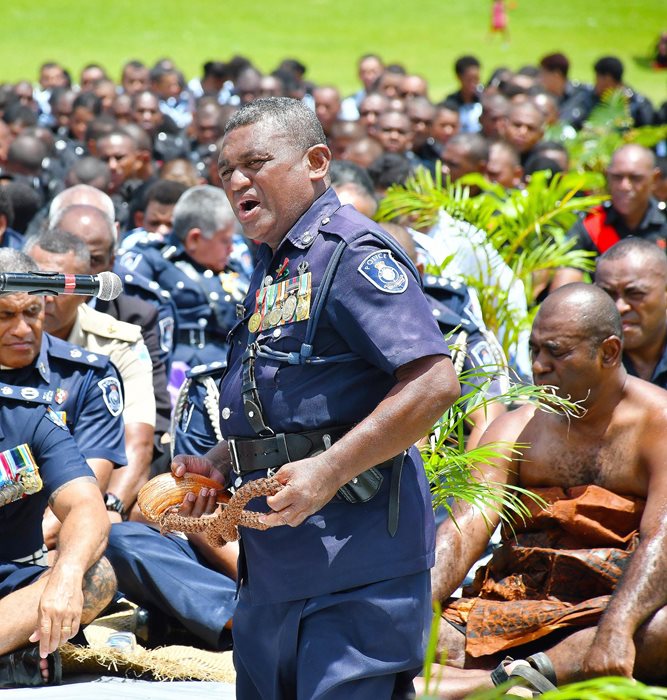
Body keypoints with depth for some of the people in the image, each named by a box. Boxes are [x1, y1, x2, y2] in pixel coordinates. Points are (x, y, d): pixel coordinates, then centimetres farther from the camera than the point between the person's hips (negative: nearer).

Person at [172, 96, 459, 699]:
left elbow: (435, 382, -22)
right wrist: (219, 463, 11)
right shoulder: (271, 270, 19)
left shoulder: (352, 253, -11)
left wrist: (328, 471, -24)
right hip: (273, 569, 10)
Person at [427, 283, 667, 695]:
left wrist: (616, 629, -35)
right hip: (520, 606, 4)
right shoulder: (517, 430, 11)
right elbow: (464, 530, -1)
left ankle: (503, 678, -42)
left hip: (620, 604, -4)